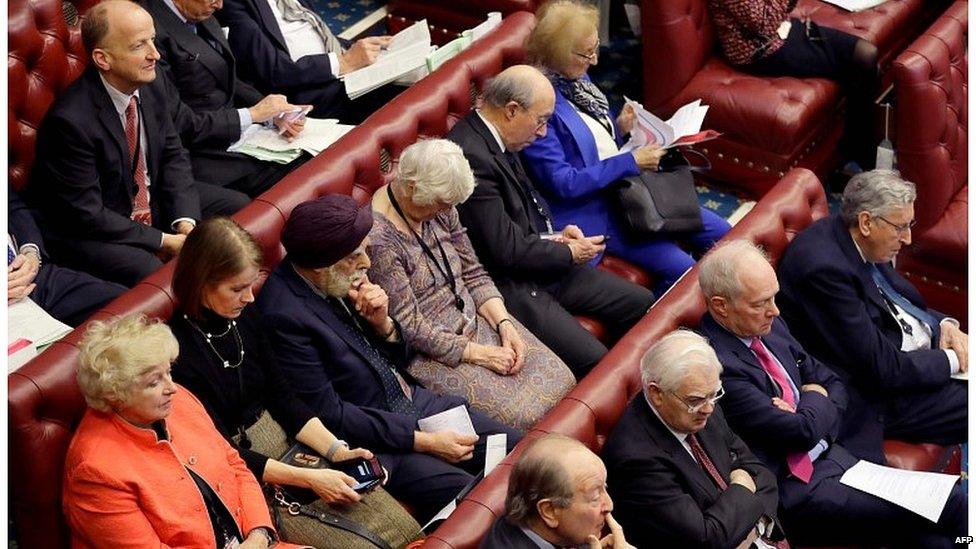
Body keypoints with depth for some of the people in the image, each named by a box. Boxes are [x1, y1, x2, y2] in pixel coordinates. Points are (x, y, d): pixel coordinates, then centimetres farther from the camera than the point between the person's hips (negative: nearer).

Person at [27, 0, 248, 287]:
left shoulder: (150, 85, -7)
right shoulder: (71, 120, -29)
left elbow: (173, 155, 4)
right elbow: (88, 215, -24)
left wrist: (185, 221, -12)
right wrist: (164, 240, -21)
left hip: (150, 198, 8)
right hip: (88, 232, -8)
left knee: (239, 208, 4)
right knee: (155, 274, -33)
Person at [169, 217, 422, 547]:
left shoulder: (244, 316, 2)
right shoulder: (177, 350, -20)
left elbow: (282, 397, 8)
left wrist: (336, 450, -6)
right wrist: (308, 479, -20)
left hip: (286, 446, 7)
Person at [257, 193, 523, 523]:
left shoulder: (344, 282, 0)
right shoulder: (284, 315, -23)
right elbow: (329, 415, -20)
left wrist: (382, 323, -12)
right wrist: (424, 441, -17)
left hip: (415, 401, 8)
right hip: (370, 440, -8)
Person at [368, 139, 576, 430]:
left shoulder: (439, 208, 2)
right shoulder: (378, 240, -24)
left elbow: (473, 274, 10)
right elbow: (409, 327, -21)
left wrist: (505, 324, -6)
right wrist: (479, 354, -17)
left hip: (477, 321, 8)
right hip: (431, 351, -8)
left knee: (559, 380, -7)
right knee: (517, 412, -22)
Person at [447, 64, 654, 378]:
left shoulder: (495, 140, 6)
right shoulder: (471, 156, -25)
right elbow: (507, 251, -24)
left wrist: (555, 235, 3)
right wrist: (569, 253, -8)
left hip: (535, 262, 10)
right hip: (506, 282, -10)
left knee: (641, 304, 8)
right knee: (594, 363, -22)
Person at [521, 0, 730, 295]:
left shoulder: (576, 79, 4)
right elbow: (563, 183, -24)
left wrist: (619, 129, -3)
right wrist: (630, 162, -20)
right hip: (591, 211, -9)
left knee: (722, 234, 4)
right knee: (680, 268, -20)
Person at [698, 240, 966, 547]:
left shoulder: (769, 326, 7)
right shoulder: (718, 366, -22)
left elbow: (831, 383, 15)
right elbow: (805, 431, -19)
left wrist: (808, 418, -7)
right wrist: (815, 397, 3)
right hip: (796, 490, -8)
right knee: (953, 505, -15)